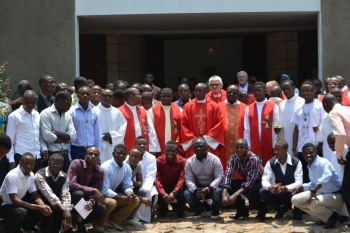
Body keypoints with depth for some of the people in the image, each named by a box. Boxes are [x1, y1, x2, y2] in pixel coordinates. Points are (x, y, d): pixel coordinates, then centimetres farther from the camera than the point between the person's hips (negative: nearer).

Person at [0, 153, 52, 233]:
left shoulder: (31, 175, -2)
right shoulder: (12, 176, -26)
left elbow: (36, 195, 3)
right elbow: (15, 200, -31)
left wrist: (43, 206, -21)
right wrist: (39, 207, -34)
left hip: (16, 204, 7)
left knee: (41, 210, -12)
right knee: (21, 212, -36)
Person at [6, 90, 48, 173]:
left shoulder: (37, 115, 13)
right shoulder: (14, 116, -3)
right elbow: (9, 140, -4)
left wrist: (44, 148, 3)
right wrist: (11, 161, -9)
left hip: (37, 157, 5)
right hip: (22, 157, -5)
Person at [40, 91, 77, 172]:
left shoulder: (67, 116, 10)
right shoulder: (46, 114, -9)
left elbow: (73, 136, -1)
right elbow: (47, 136, -20)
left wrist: (56, 133, -13)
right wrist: (64, 139, -5)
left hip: (64, 154, 6)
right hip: (51, 155, -6)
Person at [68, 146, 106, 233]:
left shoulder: (100, 171, -7)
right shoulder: (76, 163, -20)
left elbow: (97, 192, -13)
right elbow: (71, 184, -32)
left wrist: (92, 201, -37)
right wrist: (93, 190, -35)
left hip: (85, 199, 4)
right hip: (72, 196, -4)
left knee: (102, 209, -22)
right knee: (79, 193, -37)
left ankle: (78, 220, 0)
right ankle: (79, 224, -19)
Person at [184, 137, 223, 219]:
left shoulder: (214, 159, -16)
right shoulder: (189, 161, -9)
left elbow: (219, 177, -21)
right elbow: (189, 180, -13)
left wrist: (209, 188, -37)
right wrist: (195, 191, -34)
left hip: (213, 186, -2)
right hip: (198, 187, 2)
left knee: (218, 192, -37)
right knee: (186, 194, -28)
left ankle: (215, 209, 0)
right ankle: (199, 208, 7)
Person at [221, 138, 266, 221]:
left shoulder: (253, 159, -30)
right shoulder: (233, 159, -13)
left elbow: (251, 180, -35)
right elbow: (227, 175, -22)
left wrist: (236, 195, -44)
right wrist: (224, 195, -38)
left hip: (260, 182, -6)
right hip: (246, 181, 6)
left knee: (250, 191, -37)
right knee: (229, 185, -19)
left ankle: (262, 210, -5)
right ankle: (242, 210, 2)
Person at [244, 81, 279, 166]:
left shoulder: (273, 107, 0)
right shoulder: (248, 109, 9)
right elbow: (247, 130, 7)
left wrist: (275, 147, -6)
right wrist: (247, 147, 2)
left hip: (269, 147, -2)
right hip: (254, 148, 2)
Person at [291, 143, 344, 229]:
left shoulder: (323, 163, -22)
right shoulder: (310, 166, 5)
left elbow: (327, 176, -46)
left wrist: (314, 191, -49)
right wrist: (301, 187, 6)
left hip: (334, 195, -9)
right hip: (320, 193, 9)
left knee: (312, 203, -36)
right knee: (295, 200, 3)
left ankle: (332, 216, -4)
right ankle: (325, 218, 3)